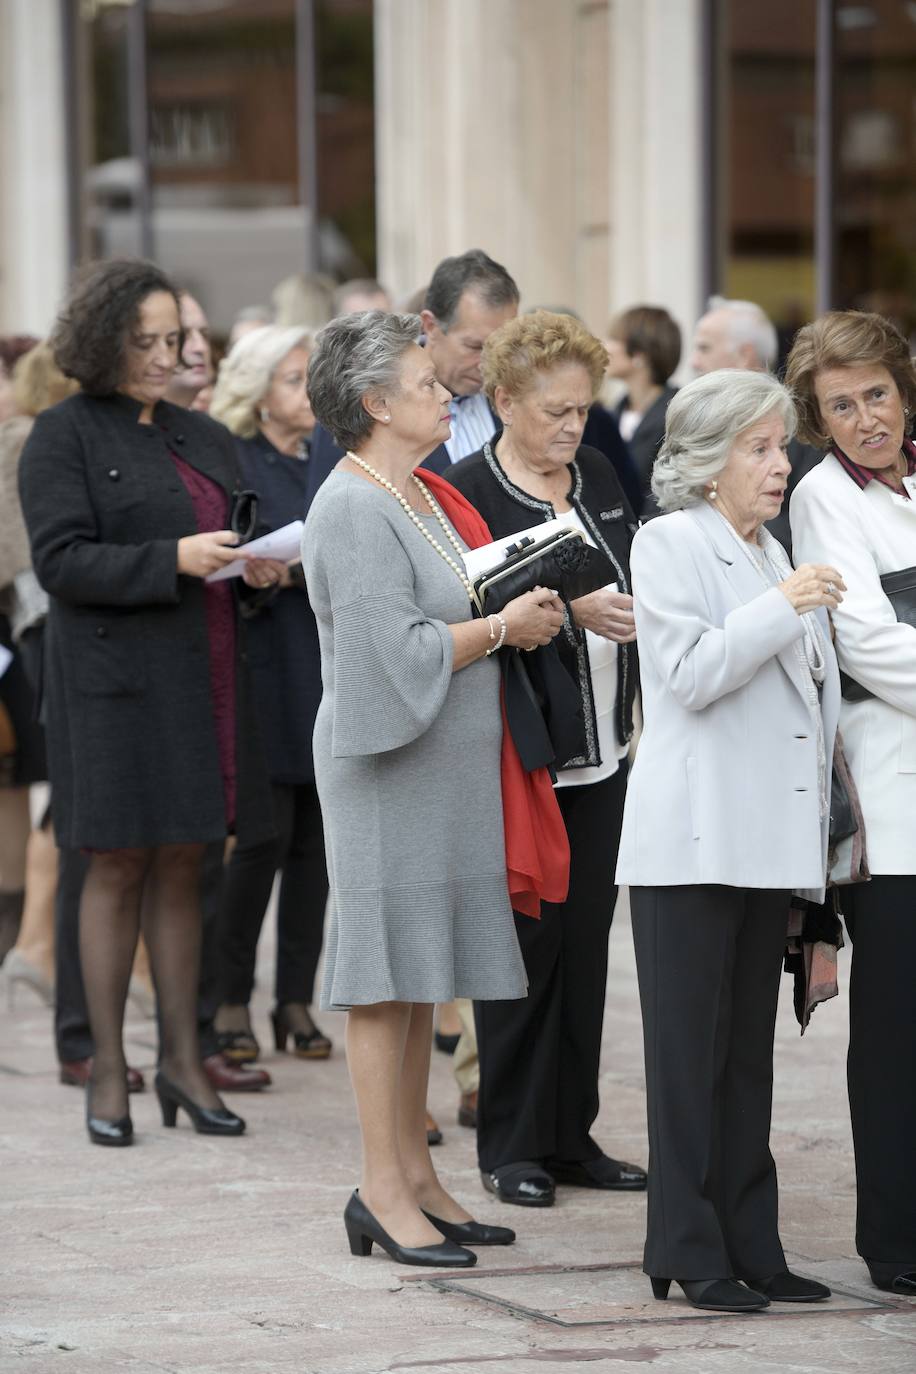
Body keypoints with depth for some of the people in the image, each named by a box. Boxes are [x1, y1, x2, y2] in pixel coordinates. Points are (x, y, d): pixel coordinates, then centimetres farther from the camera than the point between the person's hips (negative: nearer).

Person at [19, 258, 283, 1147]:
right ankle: (107, 1072, 5)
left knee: (182, 866, 8)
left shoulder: (200, 438, 15)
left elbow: (226, 539, 21)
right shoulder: (63, 437, -5)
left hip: (199, 678, 5)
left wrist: (255, 566, -2)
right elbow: (61, 561, -13)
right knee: (118, 867, -1)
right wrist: (174, 561, -22)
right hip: (116, 681, -5)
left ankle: (182, 1058, 14)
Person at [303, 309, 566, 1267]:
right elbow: (397, 649, -21)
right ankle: (383, 1188, -3)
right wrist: (502, 628, -11)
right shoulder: (355, 509, -14)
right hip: (386, 768, -9)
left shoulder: (418, 497, 16)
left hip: (440, 770, 9)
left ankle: (413, 1174, 16)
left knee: (421, 979, 11)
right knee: (388, 976, -6)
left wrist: (519, 611, 7)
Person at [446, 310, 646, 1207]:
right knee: (526, 941, -2)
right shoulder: (467, 492, -10)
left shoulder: (597, 477, 11)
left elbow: (635, 580, 19)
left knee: (585, 941, 10)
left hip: (601, 750, 7)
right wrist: (567, 608, -26)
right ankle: (510, 1145, 8)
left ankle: (571, 1134, 18)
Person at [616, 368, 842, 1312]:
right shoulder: (670, 543, -4)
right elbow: (691, 674, -17)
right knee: (690, 1053, -3)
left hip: (766, 838, 7)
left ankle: (749, 1245, 12)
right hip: (693, 839, -7)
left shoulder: (771, 555, 19)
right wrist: (782, 608, -16)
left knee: (749, 1051, 9)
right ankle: (689, 1252, 0)